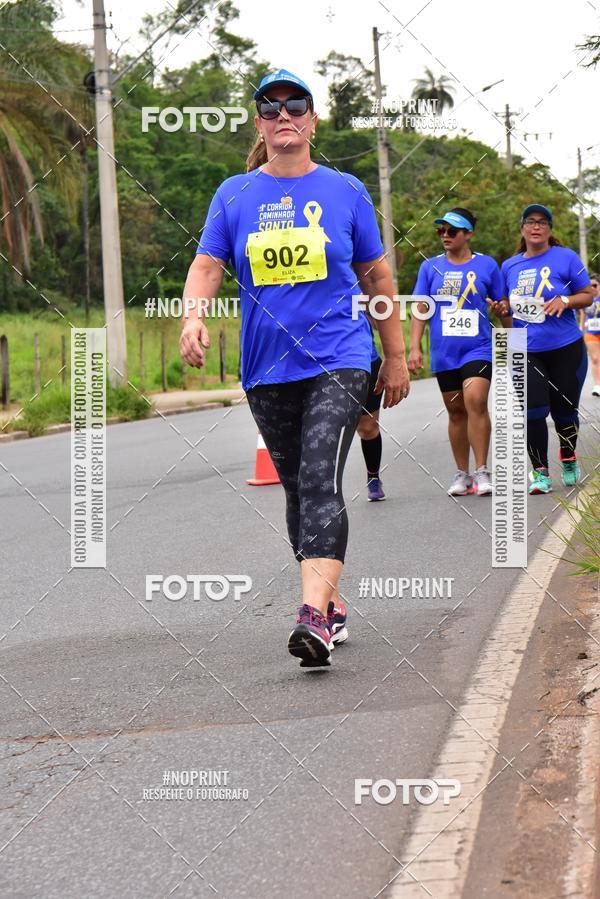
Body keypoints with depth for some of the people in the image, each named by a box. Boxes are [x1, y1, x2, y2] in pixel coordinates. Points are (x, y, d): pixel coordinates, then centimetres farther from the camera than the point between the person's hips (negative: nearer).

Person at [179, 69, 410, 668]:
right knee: (296, 489, 10)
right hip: (266, 368, 3)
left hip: (339, 358, -3)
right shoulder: (234, 195, 8)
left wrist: (396, 357, 13)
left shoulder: (345, 191, 5)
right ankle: (331, 604, 24)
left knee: (320, 480, -19)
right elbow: (207, 264, 1)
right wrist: (194, 315, -21)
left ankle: (314, 615, -29)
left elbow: (376, 275, 11)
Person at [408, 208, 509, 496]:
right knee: (456, 411, 8)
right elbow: (420, 309, 6)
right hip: (444, 353, 3)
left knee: (475, 401, -20)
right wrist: (415, 347, 0)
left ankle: (482, 471, -15)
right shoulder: (430, 267, 7)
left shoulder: (487, 265, 3)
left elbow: (503, 307, 12)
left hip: (478, 349, -3)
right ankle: (462, 474, 18)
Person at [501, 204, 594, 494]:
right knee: (533, 410, -12)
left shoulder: (566, 257, -1)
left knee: (564, 410, 7)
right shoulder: (510, 266, 8)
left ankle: (568, 459, 35)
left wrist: (565, 300, -16)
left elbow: (588, 295, 1)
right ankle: (540, 473, -2)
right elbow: (505, 305, 21)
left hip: (565, 349, -1)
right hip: (526, 352, 2)